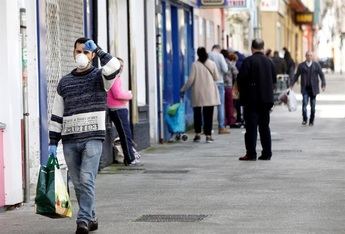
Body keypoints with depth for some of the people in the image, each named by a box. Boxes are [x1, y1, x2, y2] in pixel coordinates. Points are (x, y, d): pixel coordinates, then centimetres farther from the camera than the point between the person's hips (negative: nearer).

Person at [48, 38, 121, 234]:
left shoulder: (99, 77, 5)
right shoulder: (64, 82, 15)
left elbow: (114, 67, -21)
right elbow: (57, 115, 15)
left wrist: (98, 50, -13)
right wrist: (53, 143, 10)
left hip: (93, 138, -4)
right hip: (70, 140, 4)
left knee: (87, 180, -14)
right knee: (78, 184, 7)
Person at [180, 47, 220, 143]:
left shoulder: (195, 65, -6)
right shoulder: (212, 64, -1)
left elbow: (191, 79, -6)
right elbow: (216, 78, 4)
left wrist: (183, 89, 6)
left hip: (198, 94, -1)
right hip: (210, 94, 1)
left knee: (197, 114, 10)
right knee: (208, 115, 2)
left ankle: (197, 134, 11)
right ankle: (208, 135, -1)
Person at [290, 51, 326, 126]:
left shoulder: (316, 65, 5)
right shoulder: (301, 65, 5)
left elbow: (321, 75, 3)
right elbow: (296, 75, 8)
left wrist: (323, 84, -11)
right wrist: (291, 84, -1)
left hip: (313, 88, 1)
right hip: (305, 88, -1)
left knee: (313, 105, 4)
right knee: (304, 103, -15)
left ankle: (311, 121, 15)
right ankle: (304, 119, -2)